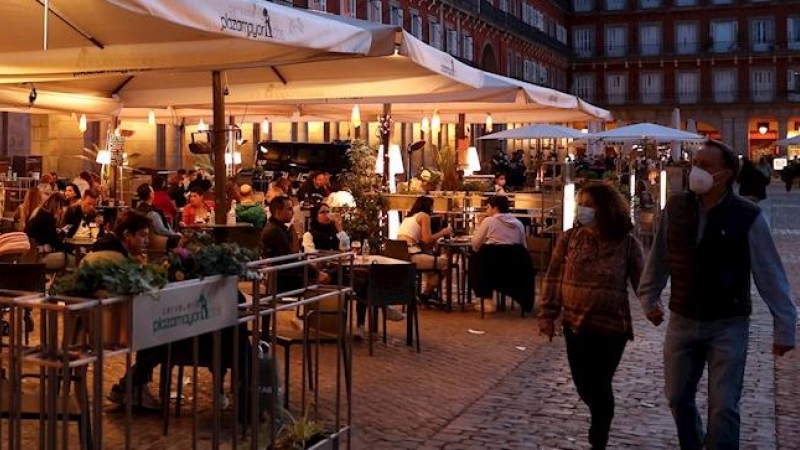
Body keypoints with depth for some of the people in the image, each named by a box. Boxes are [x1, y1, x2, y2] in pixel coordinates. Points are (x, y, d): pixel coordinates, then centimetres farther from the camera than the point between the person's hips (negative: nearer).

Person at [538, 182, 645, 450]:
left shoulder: (627, 243, -8)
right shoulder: (569, 238, -1)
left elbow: (642, 281, -5)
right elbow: (553, 279, 3)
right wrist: (547, 314, -1)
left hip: (611, 327, -3)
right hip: (575, 325, 3)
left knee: (599, 387, 3)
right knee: (583, 385, 12)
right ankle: (600, 422, 43)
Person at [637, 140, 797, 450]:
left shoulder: (747, 217, -13)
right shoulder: (675, 208, -4)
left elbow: (770, 275, -8)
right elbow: (659, 259, 8)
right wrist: (649, 298, 14)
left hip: (728, 325, -4)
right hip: (682, 321, 4)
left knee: (724, 408, -4)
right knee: (678, 398, 17)